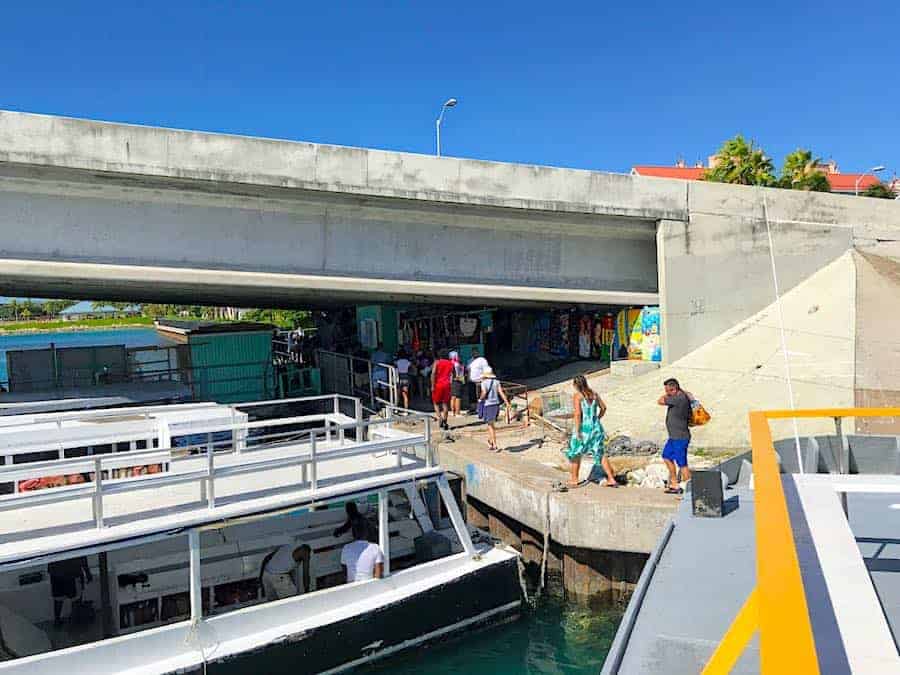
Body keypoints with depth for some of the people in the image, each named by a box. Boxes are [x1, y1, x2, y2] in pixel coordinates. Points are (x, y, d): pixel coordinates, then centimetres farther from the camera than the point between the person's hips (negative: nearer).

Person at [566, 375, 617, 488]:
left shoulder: (577, 395, -11)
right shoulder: (594, 393, 6)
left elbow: (577, 413, -19)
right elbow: (603, 407, 14)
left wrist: (577, 431, -17)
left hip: (583, 428, -5)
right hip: (596, 427, 5)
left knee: (575, 453, 15)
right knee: (600, 454, 15)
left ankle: (574, 480, 22)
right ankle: (611, 479, 10)